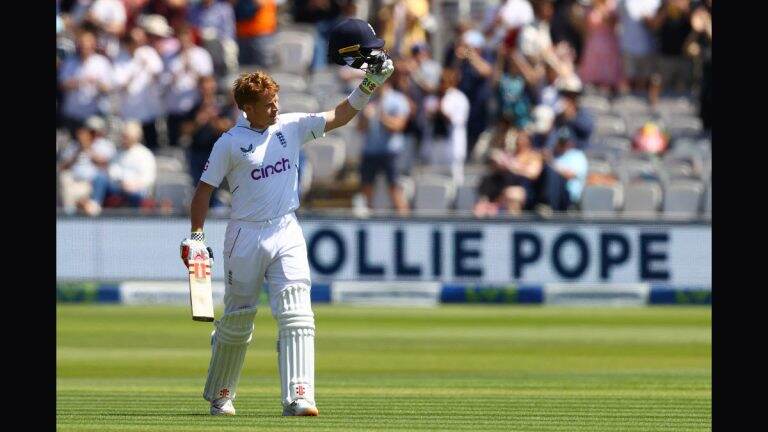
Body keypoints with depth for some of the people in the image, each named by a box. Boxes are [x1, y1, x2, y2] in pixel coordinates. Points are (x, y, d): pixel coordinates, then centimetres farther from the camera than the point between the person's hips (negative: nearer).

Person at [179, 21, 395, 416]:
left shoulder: (291, 127, 6)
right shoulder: (230, 144, -4)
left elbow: (338, 117, 5)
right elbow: (204, 189, -1)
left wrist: (368, 86, -8)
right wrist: (196, 237, -7)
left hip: (286, 233, 2)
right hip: (245, 236, -2)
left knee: (296, 316, -13)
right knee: (237, 319, 8)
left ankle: (297, 396, -20)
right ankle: (220, 394, 28)